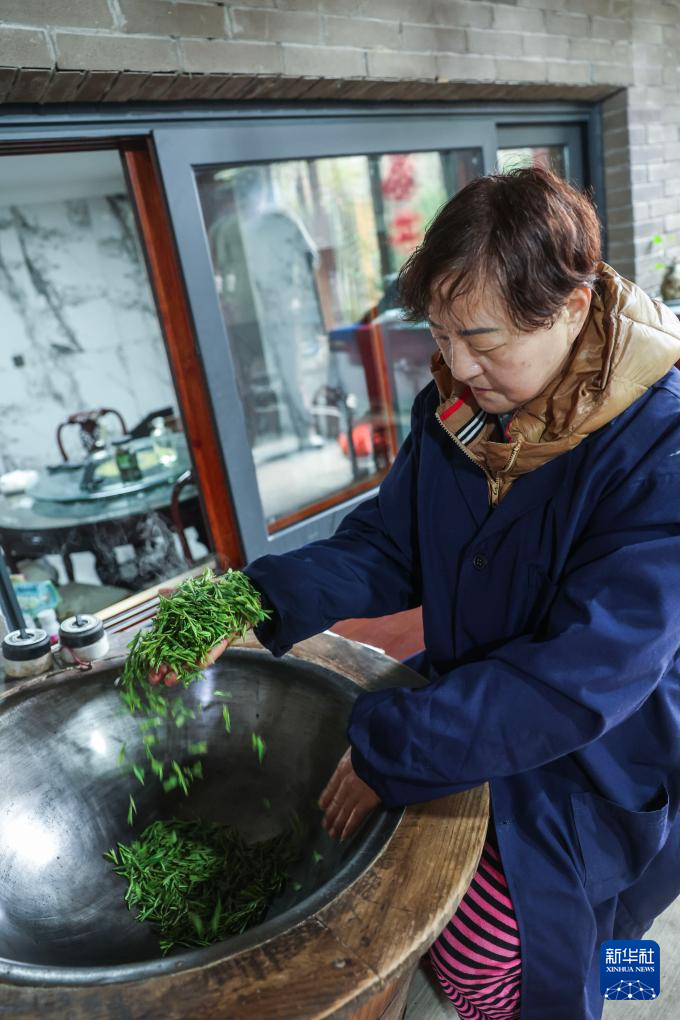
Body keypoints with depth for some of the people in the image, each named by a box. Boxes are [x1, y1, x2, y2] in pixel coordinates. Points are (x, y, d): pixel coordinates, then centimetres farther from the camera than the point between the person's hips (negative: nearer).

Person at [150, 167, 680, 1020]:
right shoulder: (452, 408, -8)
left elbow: (585, 675, -30)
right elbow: (387, 547, -4)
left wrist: (390, 751, -28)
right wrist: (257, 604, -19)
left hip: (596, 763, -5)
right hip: (472, 707, 5)